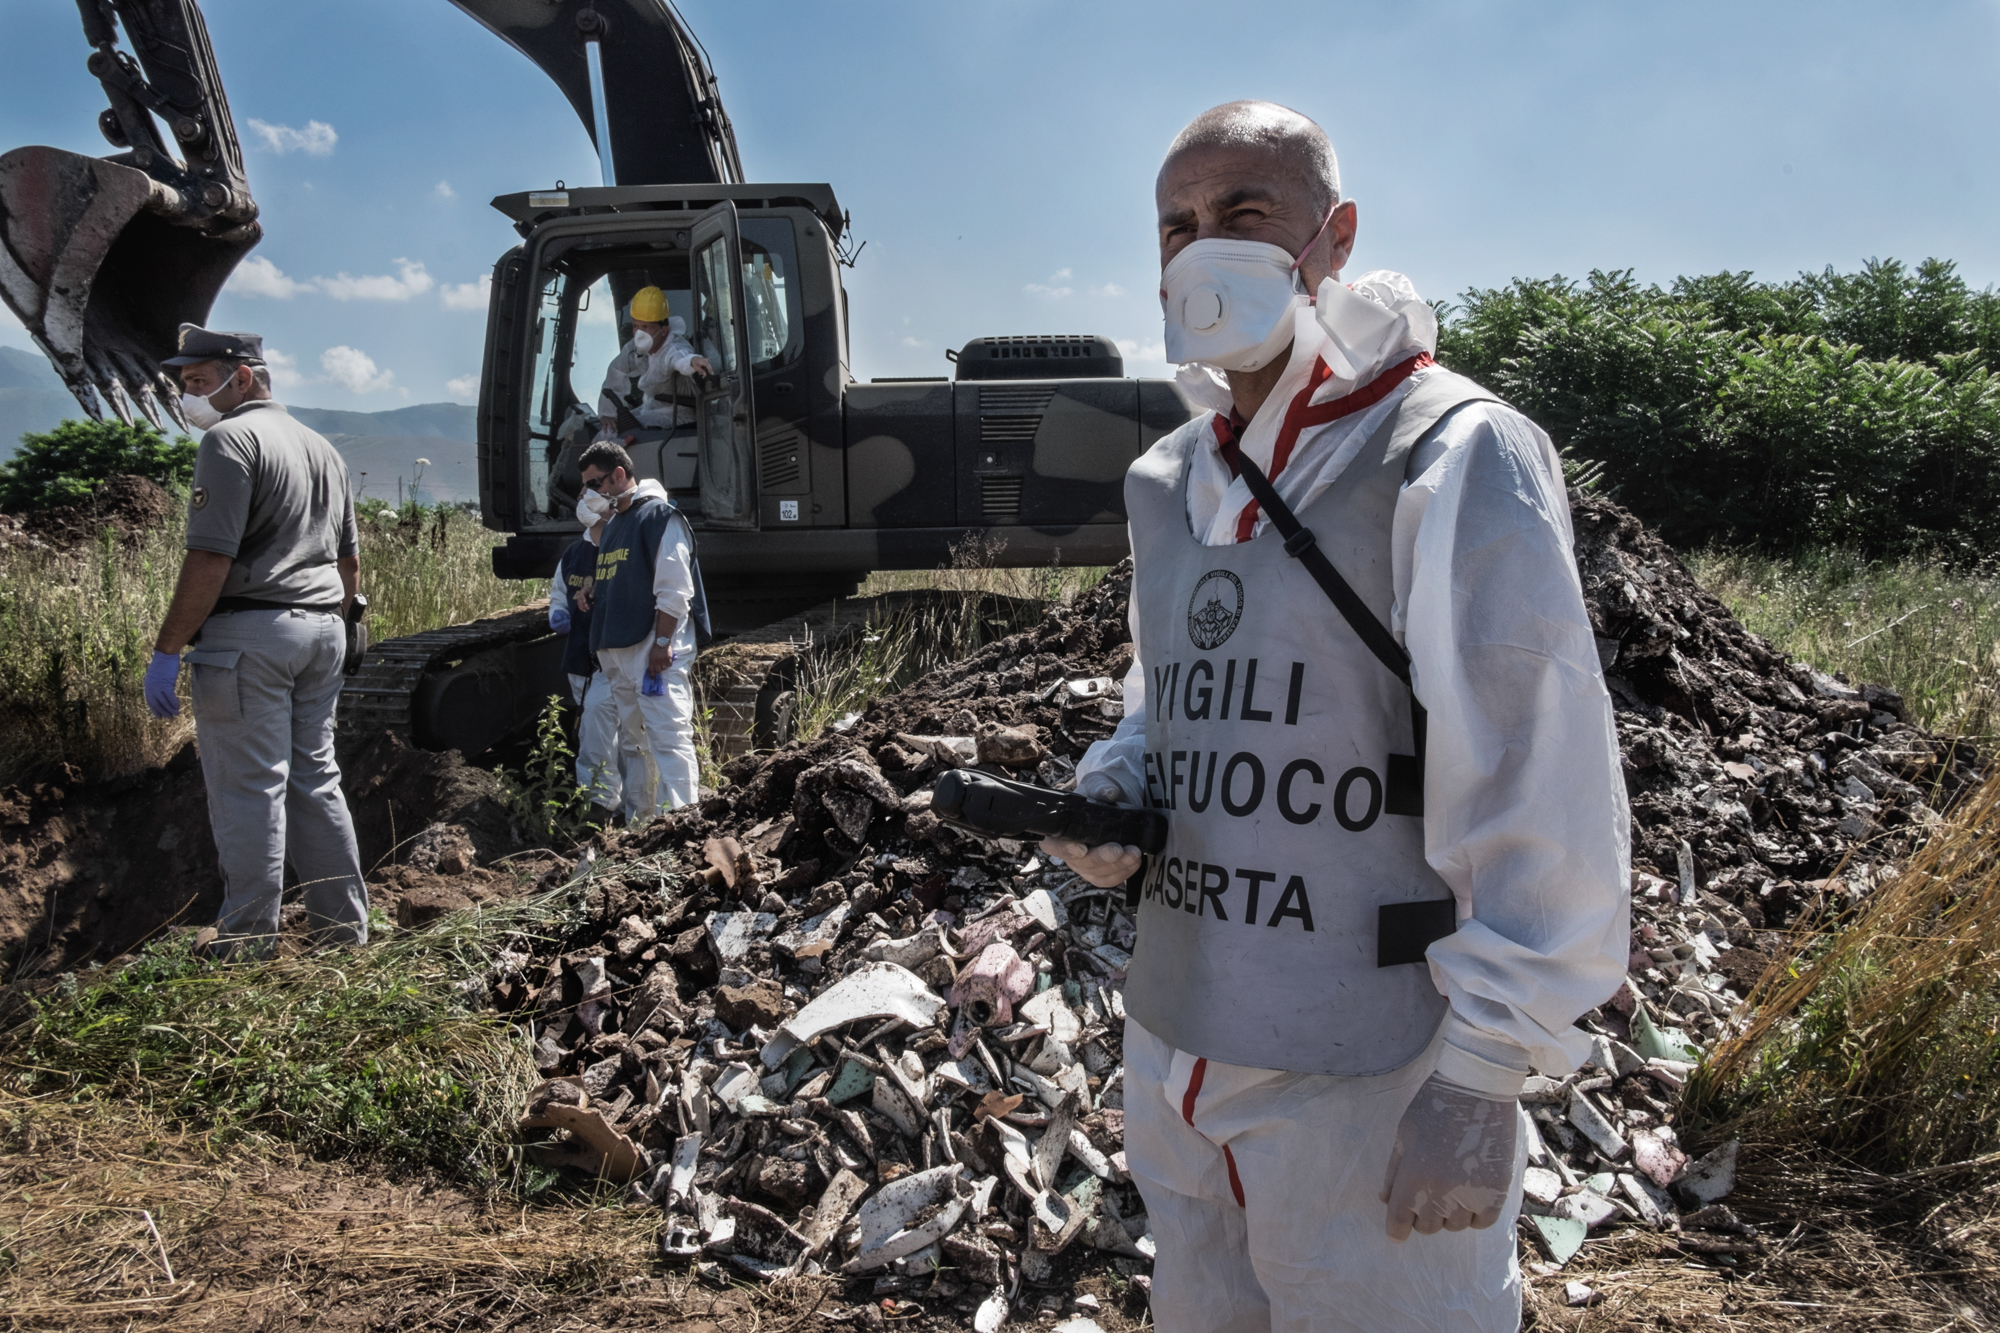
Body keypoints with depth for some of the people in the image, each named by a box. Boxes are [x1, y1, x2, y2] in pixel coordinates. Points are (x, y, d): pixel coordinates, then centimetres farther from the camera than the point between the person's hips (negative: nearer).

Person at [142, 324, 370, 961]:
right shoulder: (321, 447, 18)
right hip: (322, 631, 8)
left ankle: (247, 949, 3)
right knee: (315, 780, 13)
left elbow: (211, 559, -17)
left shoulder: (231, 439, -9)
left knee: (248, 789, -3)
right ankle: (345, 928, 18)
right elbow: (349, 558, 21)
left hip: (249, 633, -8)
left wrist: (165, 651, -14)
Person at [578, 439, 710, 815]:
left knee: (668, 737, -13)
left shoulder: (660, 517, -7)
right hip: (617, 652, 9)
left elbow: (674, 590, -14)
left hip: (655, 650, -9)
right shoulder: (612, 525, 21)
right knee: (629, 737, 12)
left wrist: (662, 643, -19)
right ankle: (638, 820, 19)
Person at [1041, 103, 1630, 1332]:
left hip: (1370, 1084, -7)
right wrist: (1108, 793, 0)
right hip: (1178, 1058, 7)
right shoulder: (1174, 481, 9)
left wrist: (1485, 1077, -16)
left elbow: (1541, 800, -16)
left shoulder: (1450, 457, -13)